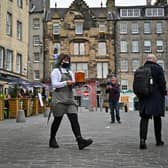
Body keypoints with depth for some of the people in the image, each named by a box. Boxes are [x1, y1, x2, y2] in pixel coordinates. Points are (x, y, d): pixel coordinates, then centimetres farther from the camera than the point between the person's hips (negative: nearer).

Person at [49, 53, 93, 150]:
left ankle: (80, 141, -20)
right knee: (57, 120, 2)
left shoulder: (70, 72, 23)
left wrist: (74, 83, 2)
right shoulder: (56, 71, 3)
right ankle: (52, 140, 19)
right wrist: (66, 83, -16)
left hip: (69, 98, 5)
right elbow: (54, 84, -7)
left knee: (74, 118, -9)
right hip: (59, 99, -5)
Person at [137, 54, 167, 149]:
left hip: (144, 98, 3)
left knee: (144, 118, 1)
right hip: (156, 97, -3)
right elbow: (162, 82, -12)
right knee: (157, 118, 10)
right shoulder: (158, 68, -5)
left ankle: (142, 139, -17)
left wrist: (140, 95, 14)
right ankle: (159, 140, 20)